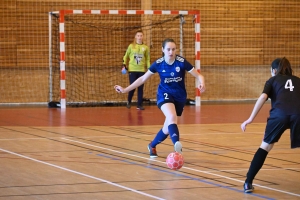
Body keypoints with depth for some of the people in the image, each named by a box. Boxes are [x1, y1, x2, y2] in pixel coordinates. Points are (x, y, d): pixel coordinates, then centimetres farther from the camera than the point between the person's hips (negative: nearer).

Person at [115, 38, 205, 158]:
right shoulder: (158, 64, -10)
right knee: (172, 117, -33)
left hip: (179, 96, 1)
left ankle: (152, 146, 37)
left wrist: (202, 84, -35)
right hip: (165, 94, -1)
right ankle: (176, 144, -55)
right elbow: (143, 79, 1)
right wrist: (125, 90, -1)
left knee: (168, 128, 8)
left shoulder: (182, 62, -15)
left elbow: (199, 76, -11)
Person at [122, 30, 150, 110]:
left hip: (142, 70, 1)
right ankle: (129, 102, 21)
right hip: (132, 70, -1)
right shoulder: (131, 46, 2)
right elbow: (126, 56, 9)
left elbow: (148, 59, 8)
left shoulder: (145, 47, 5)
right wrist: (124, 65, -1)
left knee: (140, 88, 1)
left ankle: (139, 105, 7)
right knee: (132, 87, -3)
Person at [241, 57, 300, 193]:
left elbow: (263, 97, 7)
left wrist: (250, 119, 2)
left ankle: (248, 183, 14)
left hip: (279, 113, -1)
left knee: (265, 146, 14)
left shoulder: (273, 80, 25)